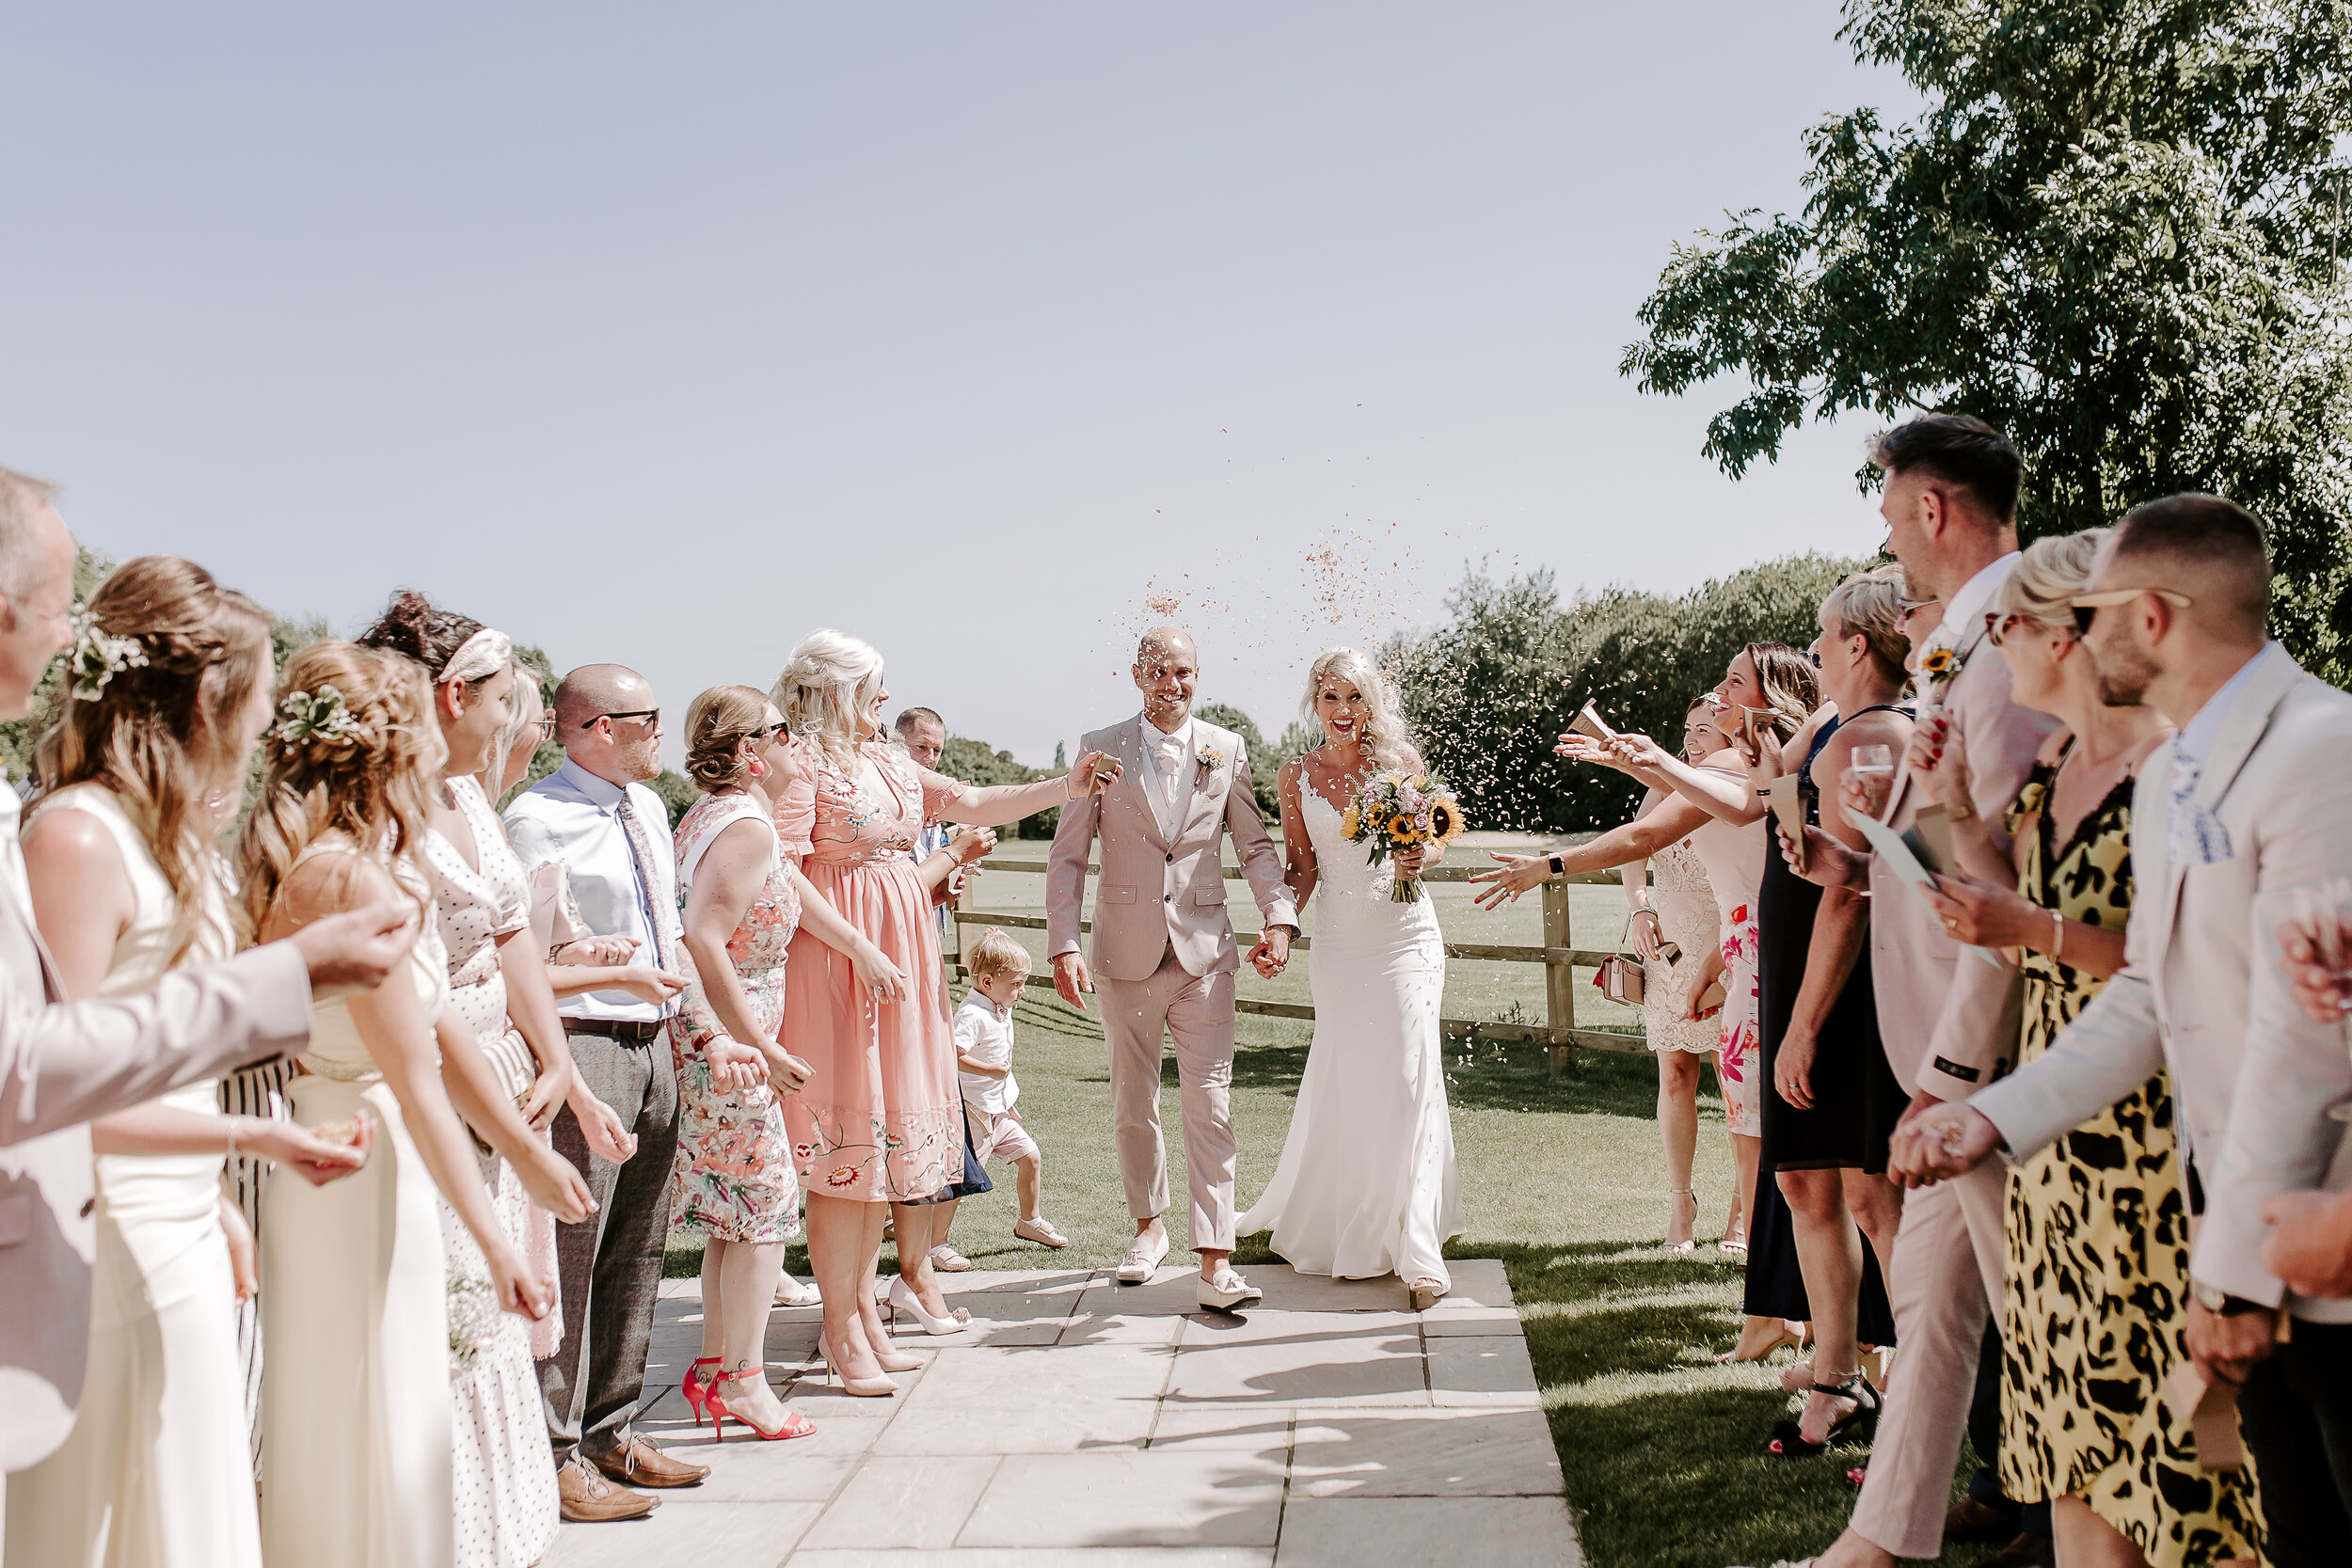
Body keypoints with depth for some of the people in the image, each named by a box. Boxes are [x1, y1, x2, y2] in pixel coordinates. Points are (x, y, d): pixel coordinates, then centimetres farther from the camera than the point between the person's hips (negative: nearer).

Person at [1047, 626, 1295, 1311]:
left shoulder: (1226, 750, 3)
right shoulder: (1099, 749, 0)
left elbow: (1255, 843, 8)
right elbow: (1068, 855, 1)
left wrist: (1278, 917, -7)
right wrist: (1064, 945, -8)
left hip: (1204, 950, 0)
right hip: (1127, 950, 0)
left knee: (1211, 1102, -6)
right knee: (1132, 1101, 12)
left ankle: (1215, 1265, -5)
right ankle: (1149, 1225, 35)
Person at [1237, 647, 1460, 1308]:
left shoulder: (1400, 760, 0)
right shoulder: (1295, 776, 3)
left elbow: (1436, 838, 7)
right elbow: (1303, 869, 6)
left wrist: (1417, 857, -15)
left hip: (1406, 937, -1)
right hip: (1339, 943, 1)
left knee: (1408, 1080, -7)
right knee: (1344, 1087, 6)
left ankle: (1417, 1250, -1)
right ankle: (1350, 1227, 27)